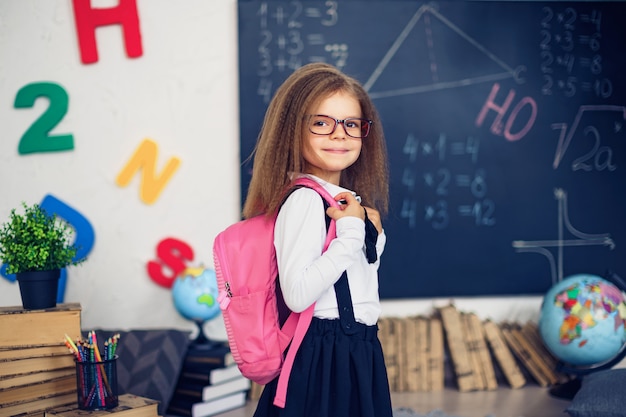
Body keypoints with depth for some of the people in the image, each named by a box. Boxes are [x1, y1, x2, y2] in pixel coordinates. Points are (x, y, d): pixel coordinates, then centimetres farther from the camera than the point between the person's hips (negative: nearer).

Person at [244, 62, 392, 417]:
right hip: (326, 355, -9)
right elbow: (297, 294, -27)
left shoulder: (346, 201, 10)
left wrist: (372, 233, 4)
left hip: (359, 355, 9)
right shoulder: (304, 199, -17)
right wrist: (351, 232, -21)